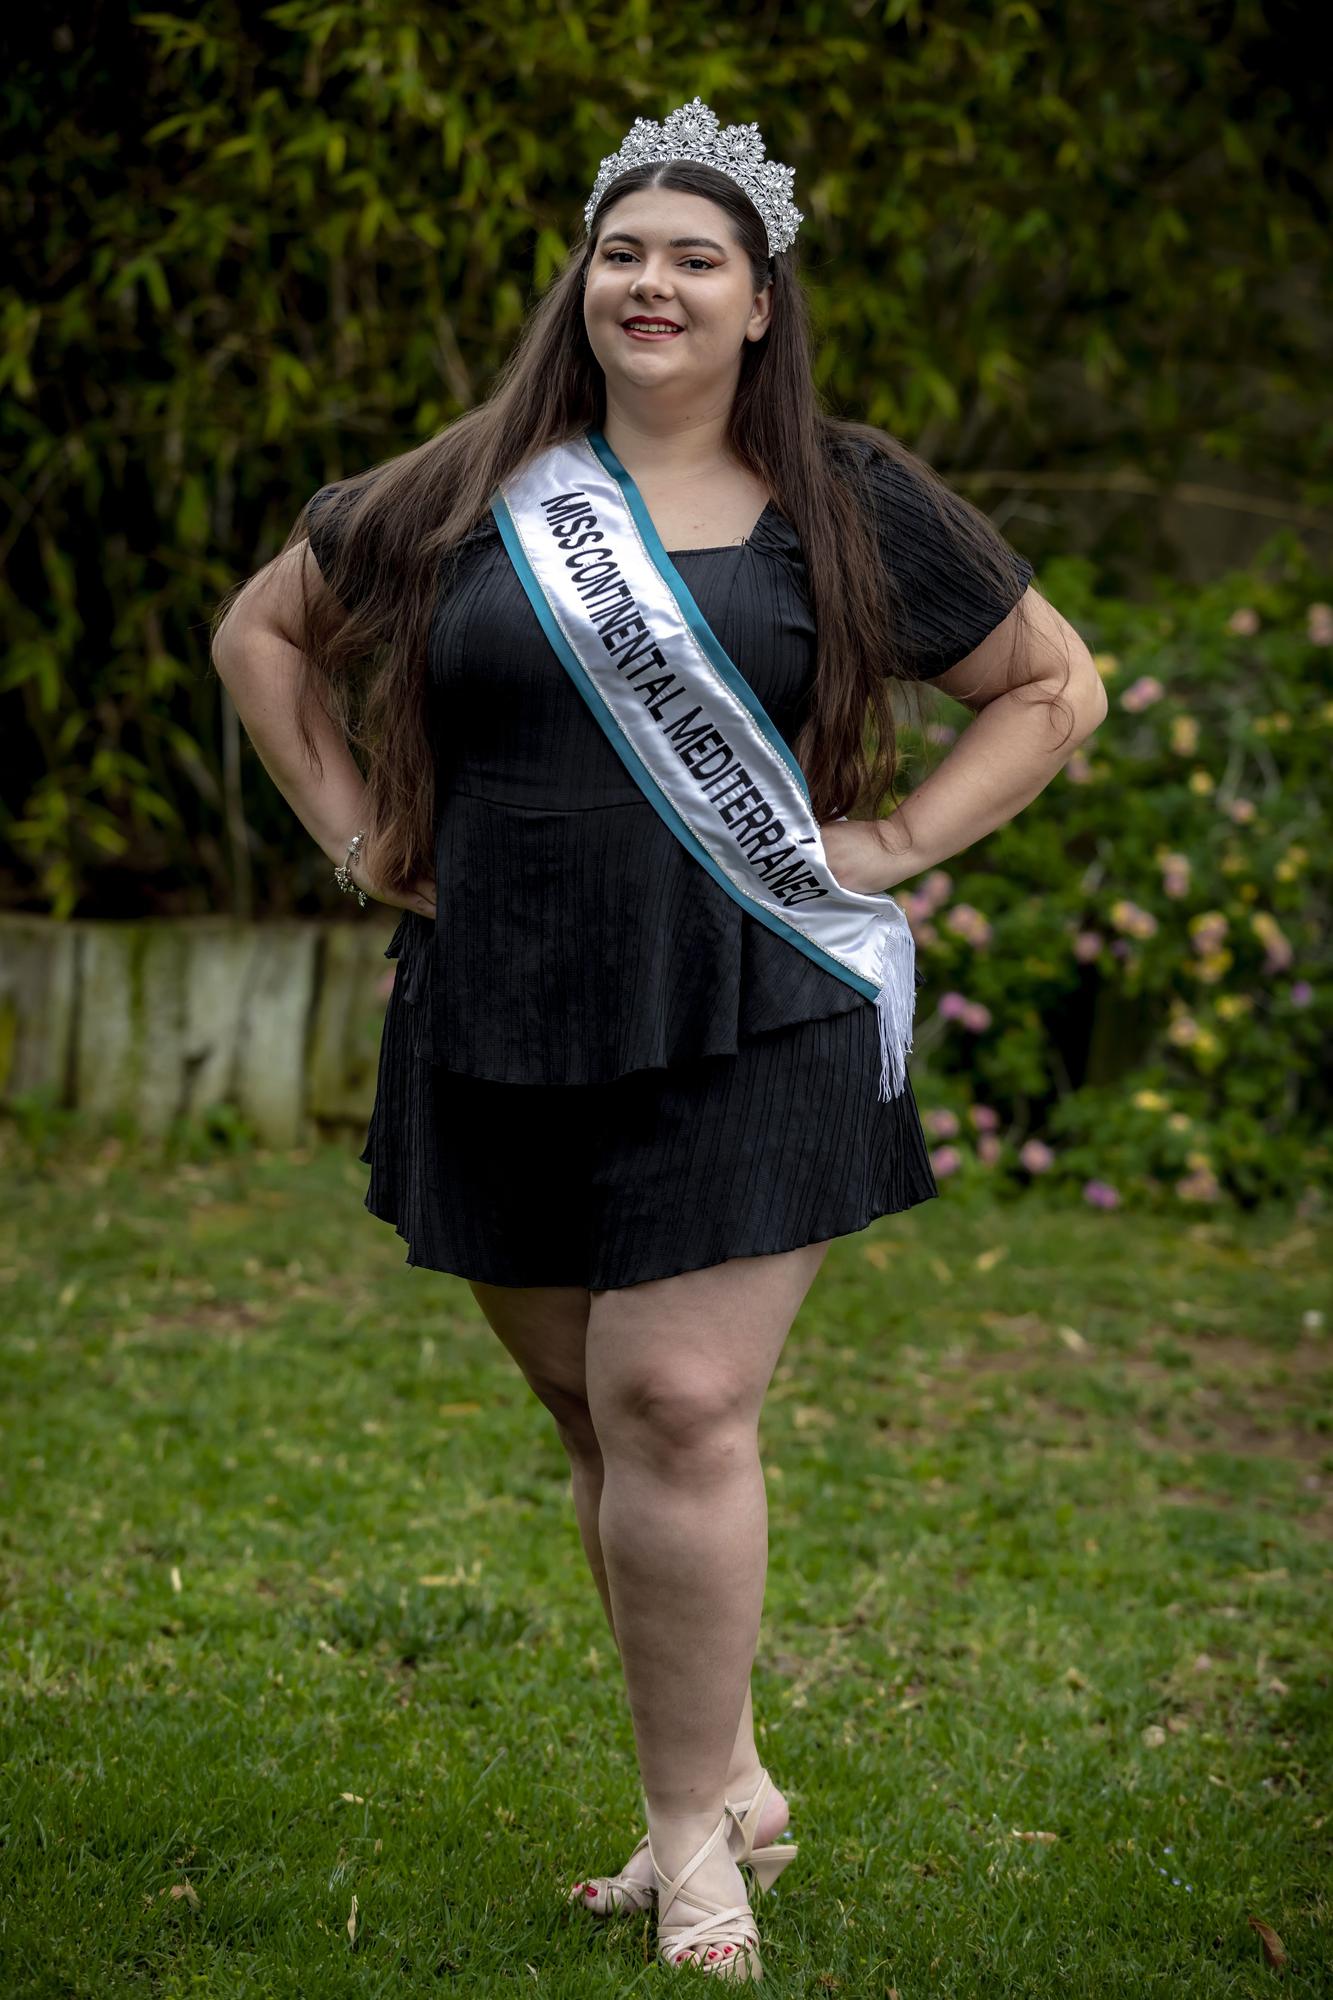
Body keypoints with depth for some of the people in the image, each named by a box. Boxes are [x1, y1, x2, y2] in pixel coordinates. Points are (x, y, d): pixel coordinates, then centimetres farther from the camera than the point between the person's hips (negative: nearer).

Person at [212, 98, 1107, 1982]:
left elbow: (1057, 683, 12)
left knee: (680, 1407, -13)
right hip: (502, 1034, 4)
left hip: (752, 1030, -3)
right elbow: (263, 632, 21)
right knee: (601, 1420, 11)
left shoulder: (851, 508, 3)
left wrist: (893, 846, 1)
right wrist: (357, 831, 10)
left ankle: (697, 1836, -1)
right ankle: (729, 1785, 26)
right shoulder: (462, 498, 7)